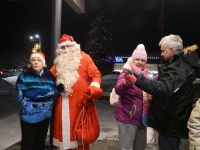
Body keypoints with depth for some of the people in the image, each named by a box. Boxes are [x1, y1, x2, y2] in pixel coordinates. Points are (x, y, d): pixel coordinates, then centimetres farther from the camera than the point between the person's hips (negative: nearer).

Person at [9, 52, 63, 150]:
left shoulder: (49, 75, 3)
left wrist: (58, 89, -5)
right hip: (29, 116, -4)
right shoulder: (24, 76, -8)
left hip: (45, 115, 4)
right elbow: (20, 96, -8)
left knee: (41, 141, 21)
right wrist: (16, 94, -30)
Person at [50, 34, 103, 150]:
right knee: (65, 127, 13)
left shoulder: (84, 57, 0)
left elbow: (96, 75, -4)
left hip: (80, 100, -4)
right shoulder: (59, 61, 15)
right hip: (64, 102, 5)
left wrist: (94, 87, -19)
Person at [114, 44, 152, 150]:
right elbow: (118, 90, -32)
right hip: (127, 118, -7)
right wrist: (126, 83, -54)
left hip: (142, 118, 8)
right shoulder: (127, 73, -13)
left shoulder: (145, 74, 8)